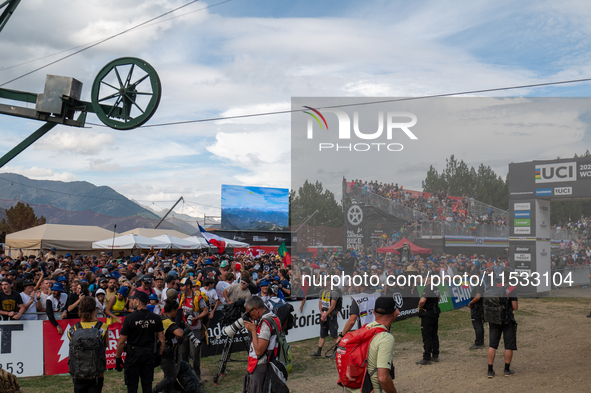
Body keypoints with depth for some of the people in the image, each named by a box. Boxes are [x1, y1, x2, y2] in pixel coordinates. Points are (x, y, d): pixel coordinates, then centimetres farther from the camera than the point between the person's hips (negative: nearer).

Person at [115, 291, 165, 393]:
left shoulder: (130, 318, -12)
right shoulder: (156, 318, 0)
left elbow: (121, 342, -10)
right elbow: (161, 339, 5)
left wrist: (117, 358, 1)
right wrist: (159, 356, 15)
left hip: (134, 354, -4)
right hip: (150, 354, 4)